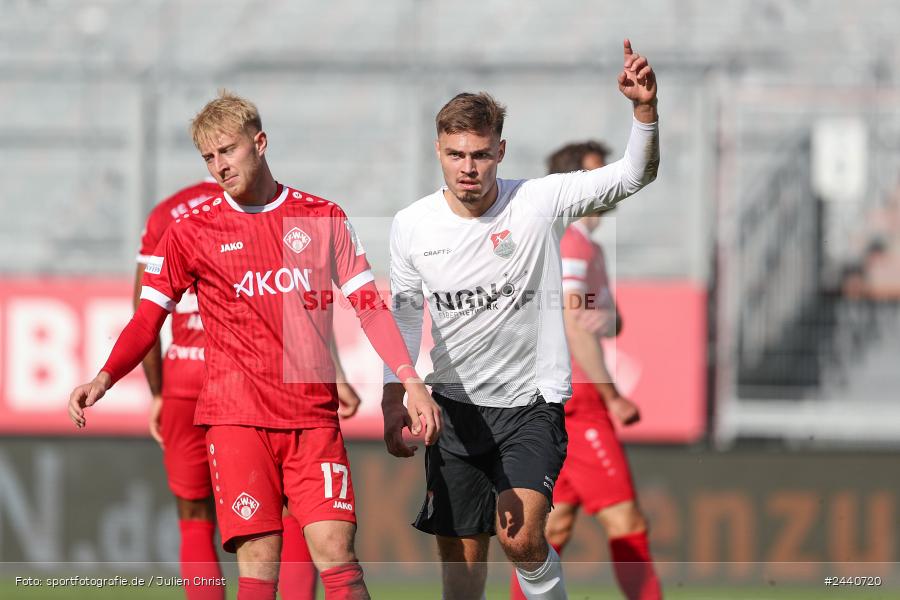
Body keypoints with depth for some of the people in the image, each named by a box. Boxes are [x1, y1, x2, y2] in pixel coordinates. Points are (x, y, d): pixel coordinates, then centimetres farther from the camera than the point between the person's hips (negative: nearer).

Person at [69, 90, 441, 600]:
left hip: (314, 418, 1)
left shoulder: (324, 218, 8)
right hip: (237, 418, -1)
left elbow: (368, 304, 8)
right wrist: (104, 379, -10)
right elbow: (149, 319, 7)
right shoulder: (191, 232, 6)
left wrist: (411, 381, -3)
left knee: (336, 553, -9)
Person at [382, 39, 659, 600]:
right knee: (461, 551, 7)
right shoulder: (412, 226, -3)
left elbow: (634, 175, -14)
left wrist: (645, 108, -30)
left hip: (531, 402, -3)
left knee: (521, 538, -21)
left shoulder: (539, 203, -11)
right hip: (455, 406, 3)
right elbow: (404, 316, 10)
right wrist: (393, 402, 7)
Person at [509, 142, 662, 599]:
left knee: (554, 526, 9)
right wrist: (613, 397, -14)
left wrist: (605, 317, -3)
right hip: (574, 398, -10)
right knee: (625, 521, -10)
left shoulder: (587, 246, 20)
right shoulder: (570, 243, -13)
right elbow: (574, 330, -19)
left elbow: (612, 323, 20)